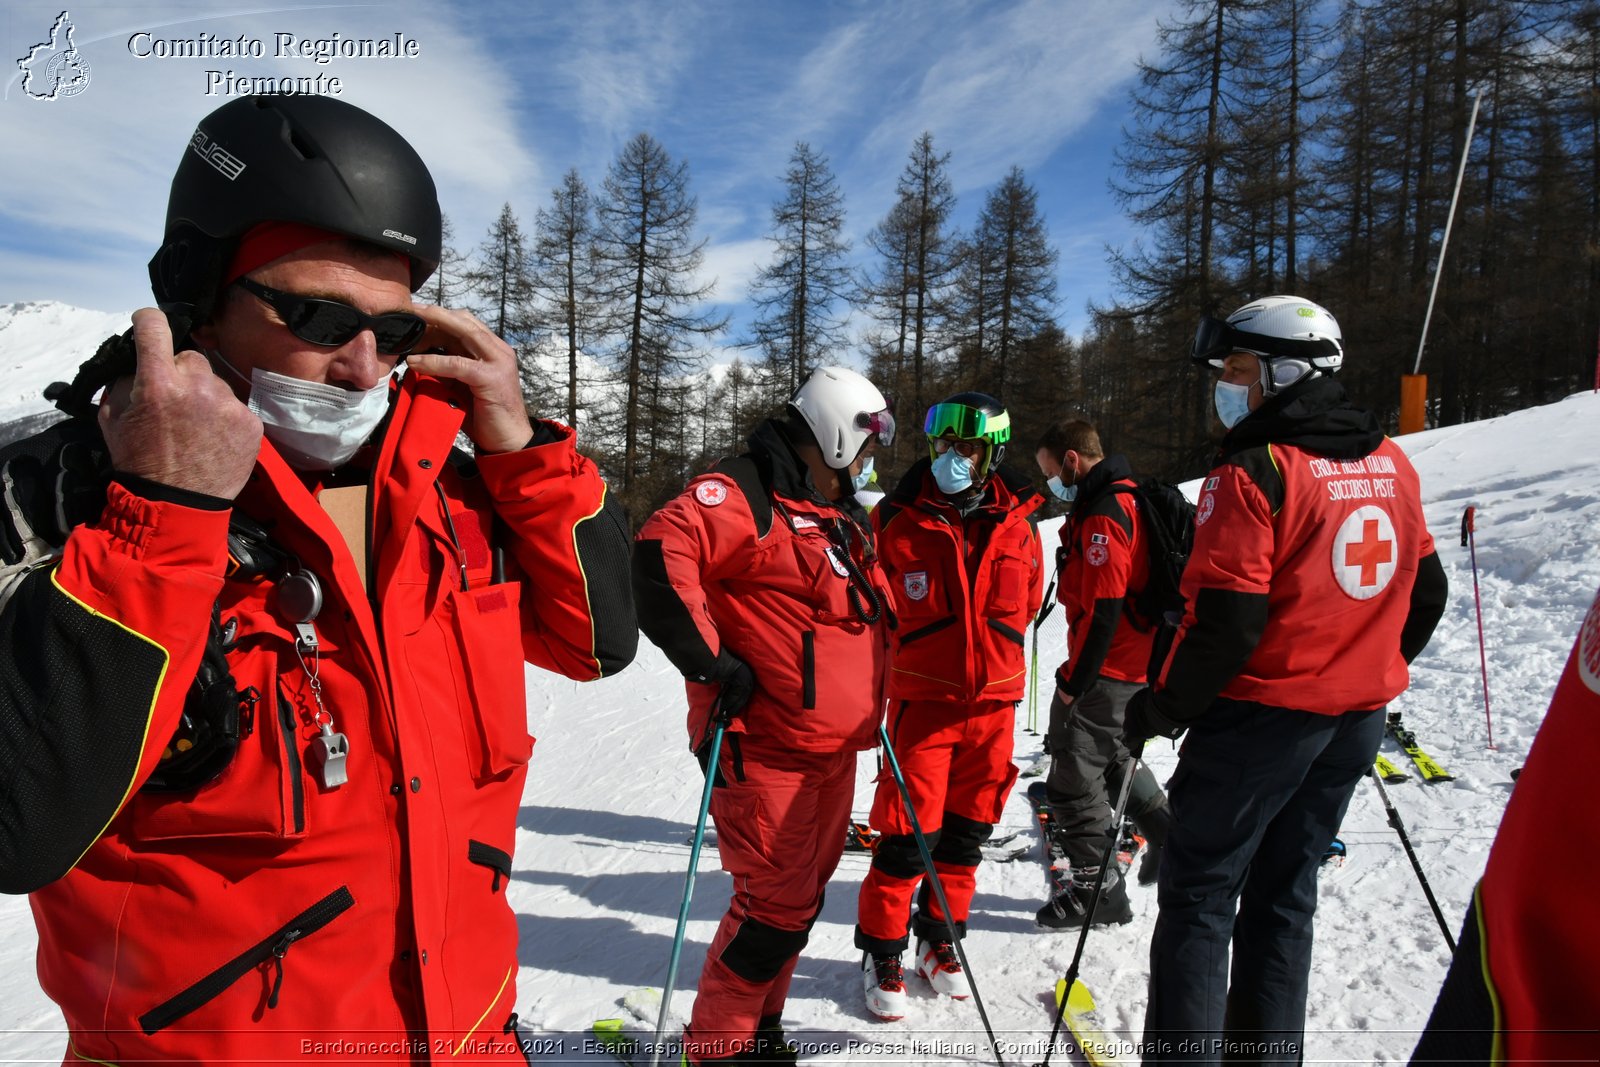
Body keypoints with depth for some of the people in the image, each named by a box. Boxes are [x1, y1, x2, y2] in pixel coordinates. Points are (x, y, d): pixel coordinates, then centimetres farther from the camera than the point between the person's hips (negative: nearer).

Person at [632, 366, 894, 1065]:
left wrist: (867, 702, 22)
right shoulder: (745, 494, -14)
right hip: (764, 750, -9)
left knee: (803, 896, 17)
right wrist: (712, 662, -25)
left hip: (832, 752, 9)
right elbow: (660, 555, -28)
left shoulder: (842, 518, 17)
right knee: (778, 905, -3)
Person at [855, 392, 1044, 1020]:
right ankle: (881, 949, 18)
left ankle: (940, 938, 33)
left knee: (967, 830, 14)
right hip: (922, 699, -3)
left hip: (993, 700, 3)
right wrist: (921, 654, 2)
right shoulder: (898, 522, -6)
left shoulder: (1017, 526, 2)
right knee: (908, 833, -2)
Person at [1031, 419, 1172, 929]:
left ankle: (1096, 886, 12)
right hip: (1137, 663, 10)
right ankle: (1167, 835, 37)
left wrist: (1073, 682, -18)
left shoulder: (1103, 515, -21)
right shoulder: (1130, 497, 12)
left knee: (1074, 778, 1)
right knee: (1114, 756, 28)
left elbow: (1102, 611, -25)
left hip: (1108, 671, -10)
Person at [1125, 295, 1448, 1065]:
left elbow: (1224, 620, -22)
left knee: (1198, 892, 5)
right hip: (1357, 721, 8)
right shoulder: (1390, 465, 7)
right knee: (1284, 894, 18)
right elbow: (1425, 591, 15)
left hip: (1260, 714, -7)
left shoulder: (1253, 472, -17)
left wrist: (1165, 706, -10)